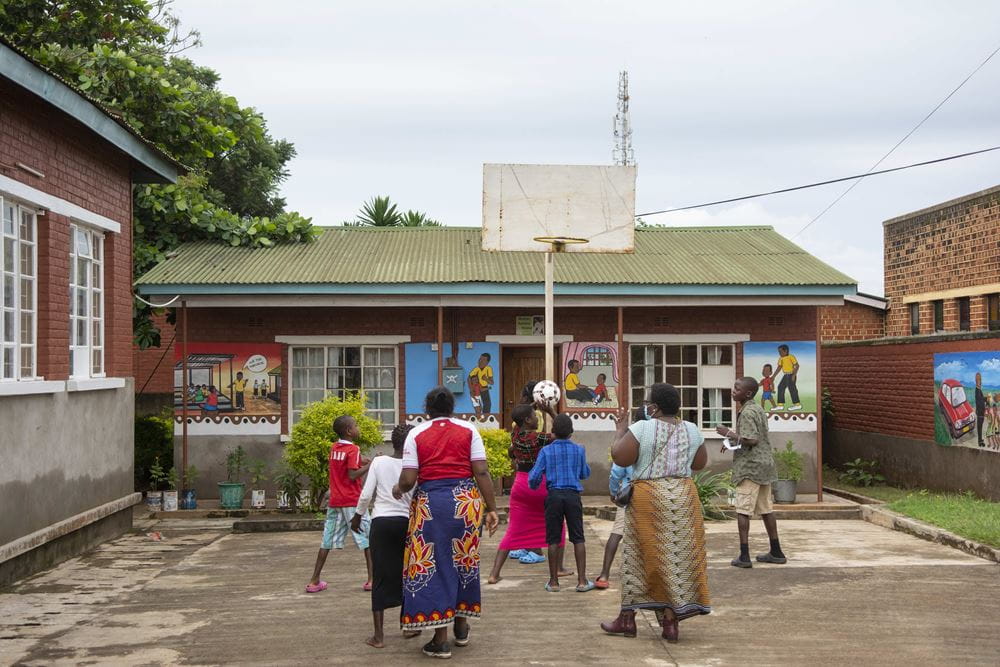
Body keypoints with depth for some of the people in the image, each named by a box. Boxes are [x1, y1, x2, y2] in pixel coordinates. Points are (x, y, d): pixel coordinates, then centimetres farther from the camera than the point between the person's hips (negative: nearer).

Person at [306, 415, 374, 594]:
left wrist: (368, 461, 7)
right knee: (368, 539, 2)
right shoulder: (353, 449, -11)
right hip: (352, 502, -7)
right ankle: (372, 579, -1)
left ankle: (314, 581, 9)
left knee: (327, 541, 9)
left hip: (334, 501, 7)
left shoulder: (334, 448, 11)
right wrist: (370, 465, -14)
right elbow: (353, 475, -19)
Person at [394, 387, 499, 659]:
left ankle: (440, 640, 6)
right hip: (465, 500, 2)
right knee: (463, 561, 17)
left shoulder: (416, 434, 2)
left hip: (429, 502, -2)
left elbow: (408, 480, -4)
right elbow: (481, 472, -2)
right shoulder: (468, 430, 5)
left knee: (431, 565, 5)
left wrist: (398, 489, 18)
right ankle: (461, 627, 29)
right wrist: (491, 508, 2)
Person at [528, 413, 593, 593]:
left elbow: (534, 476, -4)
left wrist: (534, 486, 18)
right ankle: (582, 581, 4)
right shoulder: (579, 450, 2)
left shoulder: (546, 451, -2)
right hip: (573, 496, 1)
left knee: (553, 539, 6)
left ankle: (553, 581, 9)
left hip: (554, 496, -1)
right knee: (578, 538, 5)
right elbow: (585, 474, 15)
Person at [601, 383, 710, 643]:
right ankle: (670, 621, 6)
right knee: (680, 555, 7)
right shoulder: (692, 430, 4)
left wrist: (621, 430, -1)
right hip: (683, 496, 4)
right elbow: (700, 463, 14)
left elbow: (620, 458, -13)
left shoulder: (641, 429, -11)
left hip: (648, 498, -3)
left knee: (640, 556, 7)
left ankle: (627, 618, 14)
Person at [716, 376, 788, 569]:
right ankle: (776, 552, 18)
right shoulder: (758, 409, 15)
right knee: (765, 508, 14)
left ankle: (744, 555, -7)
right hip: (764, 464, 9)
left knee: (743, 510, -5)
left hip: (750, 467, -9)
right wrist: (733, 442, 15)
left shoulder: (746, 413, -15)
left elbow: (751, 440, -22)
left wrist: (729, 434, -12)